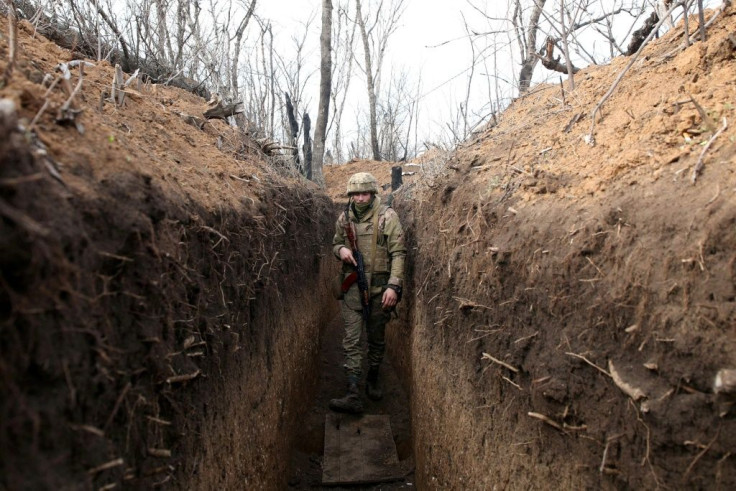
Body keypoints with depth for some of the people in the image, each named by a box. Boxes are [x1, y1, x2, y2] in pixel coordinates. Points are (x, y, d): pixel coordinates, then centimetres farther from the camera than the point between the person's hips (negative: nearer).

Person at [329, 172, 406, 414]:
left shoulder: (387, 216, -8)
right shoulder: (344, 218, 4)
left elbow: (398, 253, -9)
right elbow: (336, 243, 20)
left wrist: (393, 286, -17)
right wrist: (341, 250, -5)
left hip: (380, 287, -2)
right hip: (352, 286, 2)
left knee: (377, 338, 13)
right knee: (352, 340, -4)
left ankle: (372, 381, 35)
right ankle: (353, 396, -5)